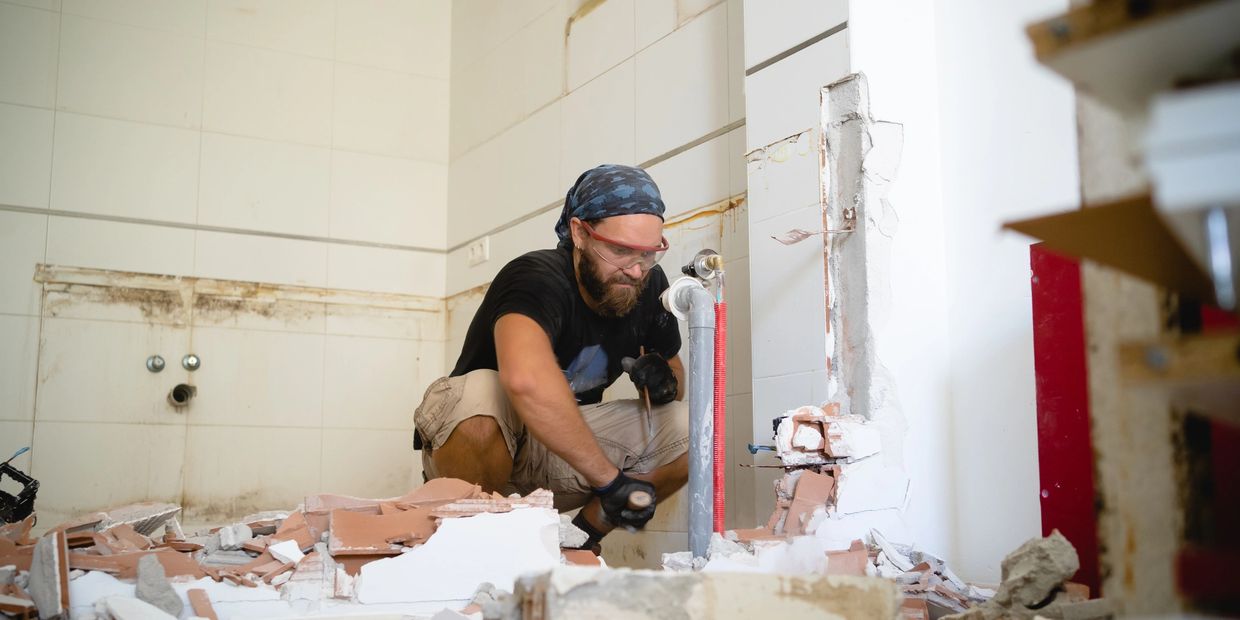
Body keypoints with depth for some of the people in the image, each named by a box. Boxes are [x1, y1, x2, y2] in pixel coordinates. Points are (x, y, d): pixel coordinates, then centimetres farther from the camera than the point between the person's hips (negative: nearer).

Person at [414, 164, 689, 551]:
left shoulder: (648, 285, -5)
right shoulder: (539, 279, -27)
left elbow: (673, 368, 11)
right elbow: (525, 377, -49)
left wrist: (664, 379, -15)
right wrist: (609, 478, -43)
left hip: (560, 454, 6)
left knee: (687, 430, -14)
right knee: (479, 394, -39)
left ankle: (578, 542, 0)